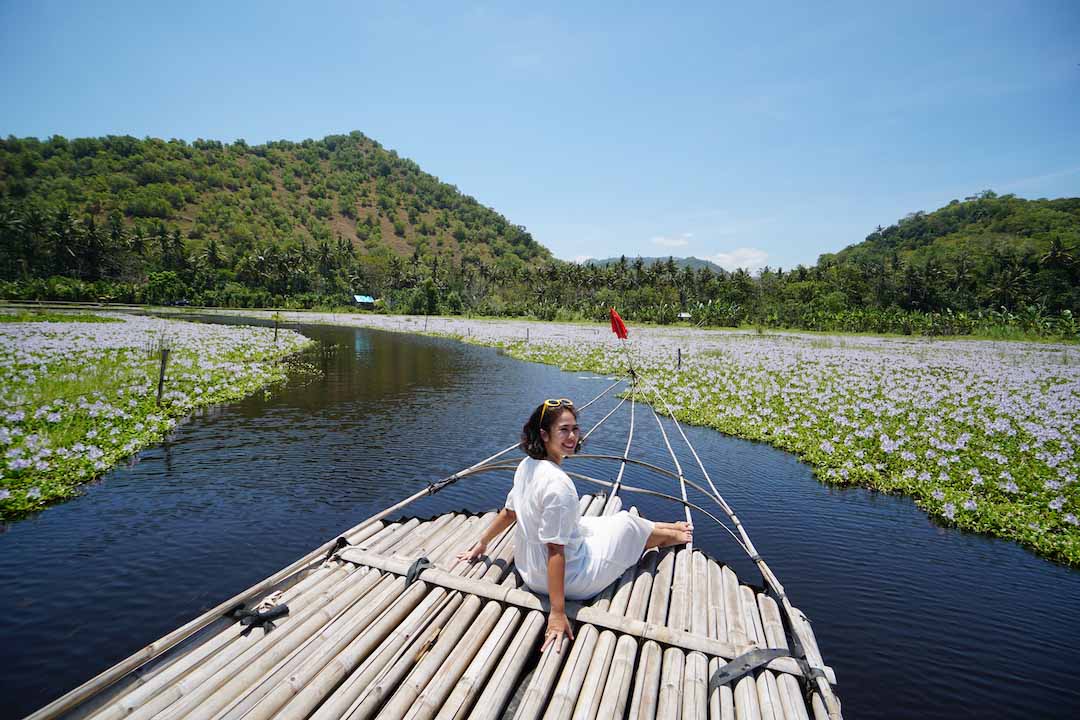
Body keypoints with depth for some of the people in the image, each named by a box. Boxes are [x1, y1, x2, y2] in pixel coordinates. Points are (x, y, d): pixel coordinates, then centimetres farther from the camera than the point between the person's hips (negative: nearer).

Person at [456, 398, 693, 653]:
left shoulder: (526, 465, -7)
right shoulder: (558, 484, -33)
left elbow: (509, 512, 4)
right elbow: (555, 550, -31)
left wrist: (482, 543, 19)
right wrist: (557, 613, -25)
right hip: (564, 578, -7)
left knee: (610, 521, 25)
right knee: (627, 525, 12)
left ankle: (665, 530, 51)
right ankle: (671, 535, 44)